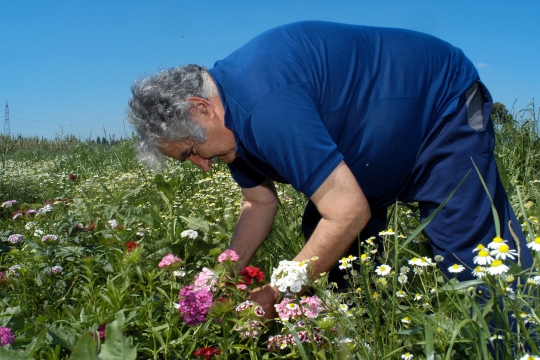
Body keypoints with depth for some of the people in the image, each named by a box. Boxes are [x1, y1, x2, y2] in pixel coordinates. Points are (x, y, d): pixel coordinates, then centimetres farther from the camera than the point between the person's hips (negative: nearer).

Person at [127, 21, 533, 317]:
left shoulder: (264, 106, -37)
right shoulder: (231, 114, -5)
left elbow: (349, 213, -35)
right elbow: (260, 203, 5)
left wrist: (273, 295, -24)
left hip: (443, 107, -9)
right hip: (374, 150, 9)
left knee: (477, 262, -13)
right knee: (330, 254, 4)